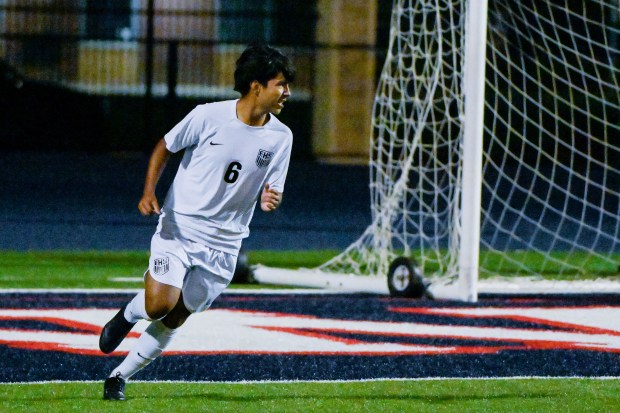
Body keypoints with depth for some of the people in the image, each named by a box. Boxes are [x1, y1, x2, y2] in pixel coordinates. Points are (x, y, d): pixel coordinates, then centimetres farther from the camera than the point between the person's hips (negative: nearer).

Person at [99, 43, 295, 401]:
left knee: (175, 317, 4)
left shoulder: (280, 137, -2)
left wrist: (271, 199, -20)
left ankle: (121, 376, 21)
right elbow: (164, 148, 3)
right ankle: (129, 315, 17)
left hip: (223, 243, 3)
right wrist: (149, 192, -11)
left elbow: (272, 191, 5)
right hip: (179, 227, -3)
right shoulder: (209, 116, -11)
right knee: (159, 305, -19)